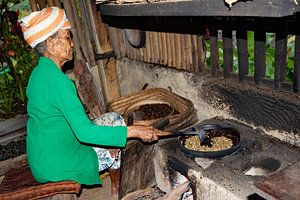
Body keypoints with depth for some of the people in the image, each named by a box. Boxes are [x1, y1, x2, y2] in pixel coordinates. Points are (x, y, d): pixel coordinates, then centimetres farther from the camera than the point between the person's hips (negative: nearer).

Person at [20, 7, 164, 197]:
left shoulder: (39, 72, 5)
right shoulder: (56, 79, -27)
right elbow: (84, 132, -30)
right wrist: (134, 131, -27)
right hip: (57, 165, -8)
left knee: (112, 118, 13)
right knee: (115, 120, 5)